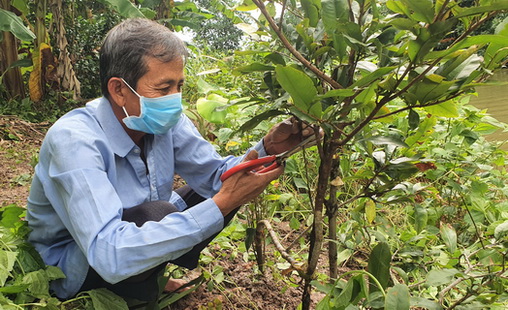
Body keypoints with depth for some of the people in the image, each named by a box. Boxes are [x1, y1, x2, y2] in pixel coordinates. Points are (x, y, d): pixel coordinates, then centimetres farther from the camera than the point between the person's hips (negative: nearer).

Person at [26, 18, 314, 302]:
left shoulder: (165, 121, -13)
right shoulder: (73, 139, -32)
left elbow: (217, 174, -5)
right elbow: (110, 257, -42)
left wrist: (267, 149, -26)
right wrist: (221, 205, -43)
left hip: (138, 229, 6)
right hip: (73, 265, -6)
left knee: (231, 190, -5)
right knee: (157, 214, -35)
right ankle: (139, 294, -2)